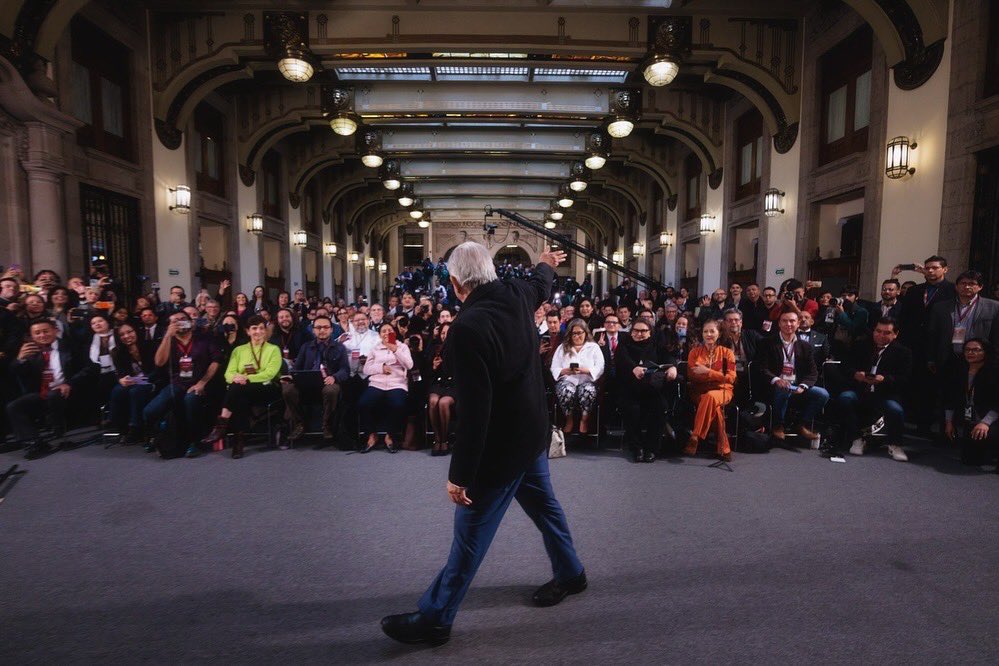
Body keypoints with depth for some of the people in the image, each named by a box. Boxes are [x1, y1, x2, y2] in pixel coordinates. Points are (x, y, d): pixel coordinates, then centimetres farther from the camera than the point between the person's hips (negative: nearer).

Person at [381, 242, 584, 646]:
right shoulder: (518, 296, -5)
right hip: (531, 431, 8)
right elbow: (541, 284, 22)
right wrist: (547, 264, 45)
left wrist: (459, 473, -21)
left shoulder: (468, 327, -29)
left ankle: (434, 619, 20)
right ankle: (570, 573, 46)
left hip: (501, 446, -8)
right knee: (543, 504, 26)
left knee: (470, 533, 4)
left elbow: (474, 412, -30)